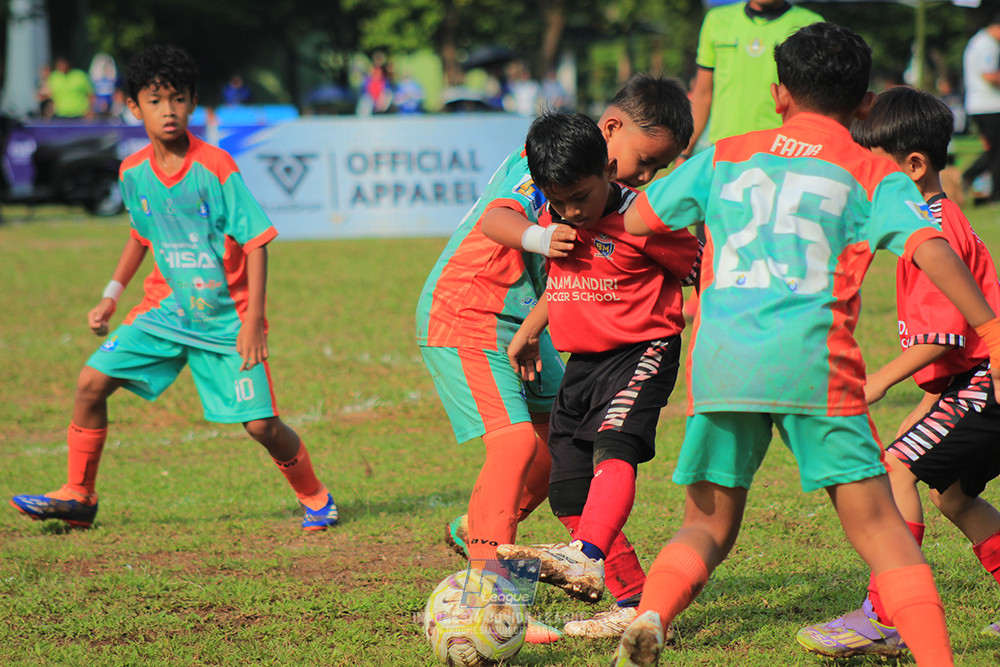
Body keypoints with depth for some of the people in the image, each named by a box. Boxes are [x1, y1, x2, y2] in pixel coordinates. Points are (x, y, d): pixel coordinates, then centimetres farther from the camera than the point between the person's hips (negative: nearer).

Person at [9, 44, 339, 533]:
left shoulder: (215, 168, -18)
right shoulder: (133, 173, -1)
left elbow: (255, 241, -15)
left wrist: (252, 322, -18)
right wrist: (111, 296, 16)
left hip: (226, 318, -5)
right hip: (166, 307, 5)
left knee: (261, 424, -10)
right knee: (91, 382, -6)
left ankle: (314, 497, 16)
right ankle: (78, 497, 10)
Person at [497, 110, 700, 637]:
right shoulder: (552, 221, 5)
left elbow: (706, 278, -5)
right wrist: (528, 330, 24)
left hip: (641, 352, -8)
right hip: (581, 362, 8)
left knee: (613, 445, -33)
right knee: (568, 494, 3)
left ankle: (586, 558, -53)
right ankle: (634, 599, 9)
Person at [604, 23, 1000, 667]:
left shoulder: (723, 157, 19)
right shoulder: (874, 175, 11)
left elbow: (635, 220, 25)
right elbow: (933, 251, -4)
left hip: (718, 359, 2)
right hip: (813, 360, -2)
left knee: (707, 527, 12)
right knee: (878, 524, 3)